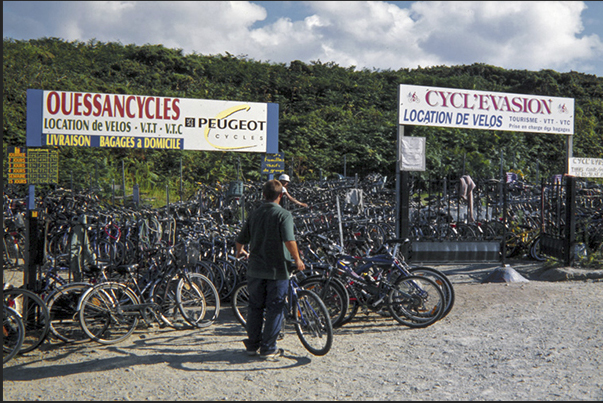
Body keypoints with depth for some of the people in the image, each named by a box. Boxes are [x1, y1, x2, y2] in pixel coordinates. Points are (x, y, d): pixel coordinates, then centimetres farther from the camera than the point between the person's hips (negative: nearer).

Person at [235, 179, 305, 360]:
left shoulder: (254, 214, 8)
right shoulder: (283, 215, -9)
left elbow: (239, 240, 12)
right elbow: (289, 240, -22)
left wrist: (241, 252, 33)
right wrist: (297, 259, -9)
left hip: (255, 269, 5)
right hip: (277, 270, -5)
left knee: (255, 306, 15)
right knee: (274, 308, 4)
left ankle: (253, 344, 24)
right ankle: (268, 349, 6)